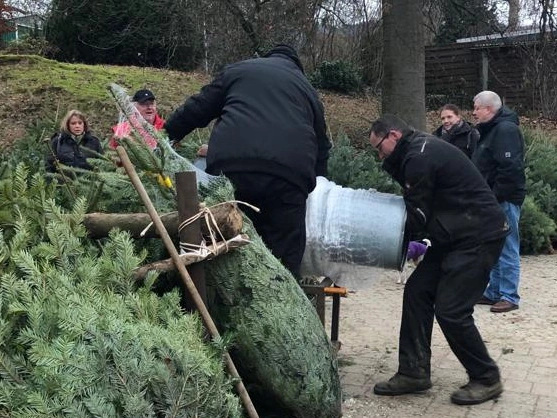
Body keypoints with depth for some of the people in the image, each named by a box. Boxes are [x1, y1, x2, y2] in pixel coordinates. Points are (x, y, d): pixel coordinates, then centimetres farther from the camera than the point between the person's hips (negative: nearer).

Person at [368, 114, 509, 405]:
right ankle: (414, 372, 12)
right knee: (417, 291, 6)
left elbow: (416, 219, -15)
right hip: (458, 236, 11)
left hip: (479, 237, -10)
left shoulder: (420, 157, -19)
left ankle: (486, 379, 12)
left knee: (450, 310, -8)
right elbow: (419, 206, 14)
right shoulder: (420, 150, 13)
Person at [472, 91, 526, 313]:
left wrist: (496, 196, -21)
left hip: (505, 200, -10)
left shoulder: (506, 129, -15)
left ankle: (509, 297, 4)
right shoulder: (491, 129, 16)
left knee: (507, 250, -3)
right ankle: (494, 293, 24)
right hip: (495, 200, 10)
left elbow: (510, 168, -24)